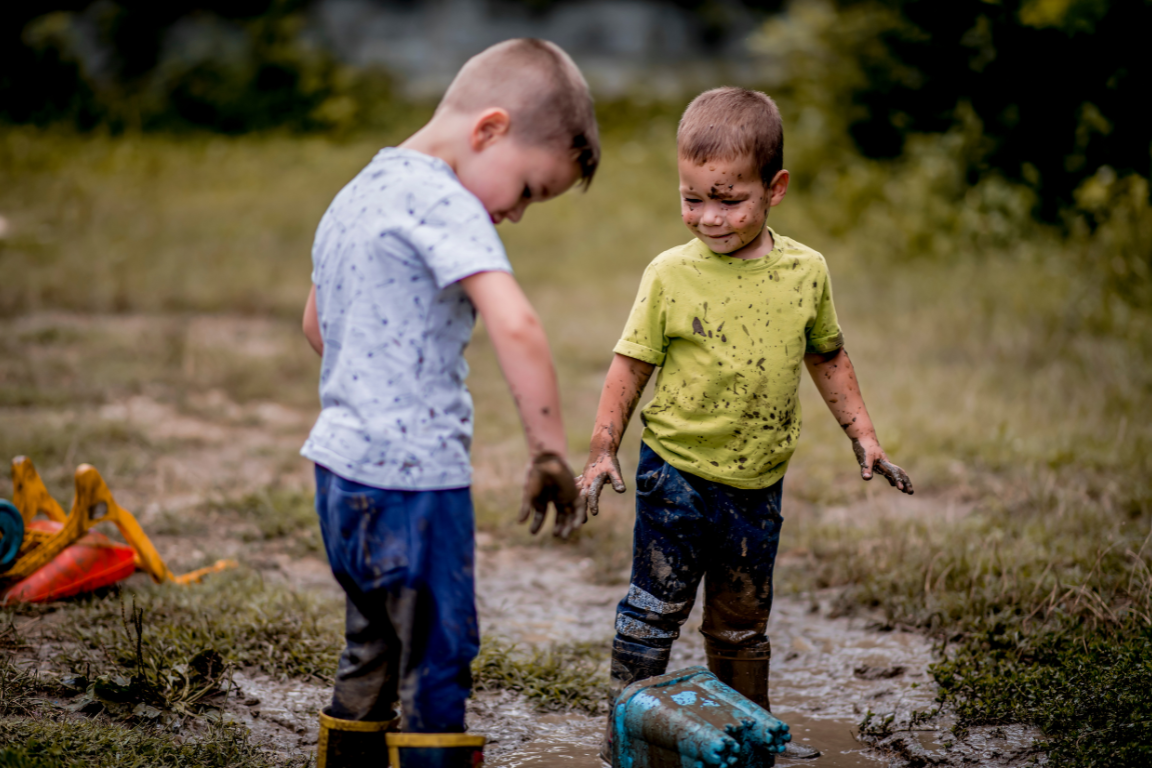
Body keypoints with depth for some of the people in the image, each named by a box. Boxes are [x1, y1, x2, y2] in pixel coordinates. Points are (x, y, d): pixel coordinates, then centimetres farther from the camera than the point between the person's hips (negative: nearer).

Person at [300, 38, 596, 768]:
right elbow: (515, 325, -29)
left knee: (372, 655, 20)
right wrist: (552, 453, -25)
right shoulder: (443, 202, -15)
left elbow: (317, 324, 28)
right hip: (415, 478, -9)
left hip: (342, 462, 9)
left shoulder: (356, 195, 14)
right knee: (438, 665, 1)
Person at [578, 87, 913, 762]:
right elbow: (633, 363, -2)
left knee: (743, 624, 17)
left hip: (758, 484, 3)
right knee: (655, 610, 0)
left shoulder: (806, 271, -1)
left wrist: (864, 437, 13)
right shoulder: (671, 274, -9)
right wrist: (604, 448, -5)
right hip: (677, 473, -3)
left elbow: (828, 358, 13)